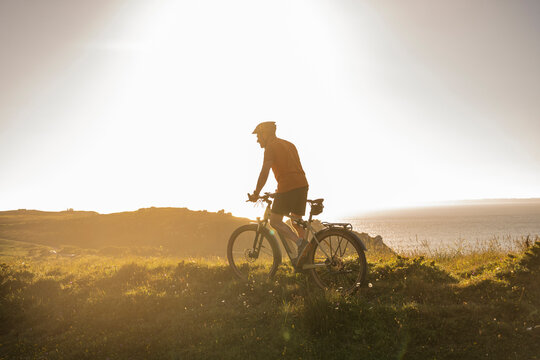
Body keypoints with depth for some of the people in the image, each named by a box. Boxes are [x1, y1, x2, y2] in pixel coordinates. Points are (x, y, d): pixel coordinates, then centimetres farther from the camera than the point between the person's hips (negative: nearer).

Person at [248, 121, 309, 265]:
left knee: (275, 221, -1)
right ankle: (303, 256, 13)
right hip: (303, 184, 8)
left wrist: (256, 194, -2)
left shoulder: (271, 147, 1)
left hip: (287, 186, -8)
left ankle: (300, 242, -18)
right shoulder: (289, 144, 26)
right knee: (296, 221, 15)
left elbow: (265, 172, -8)